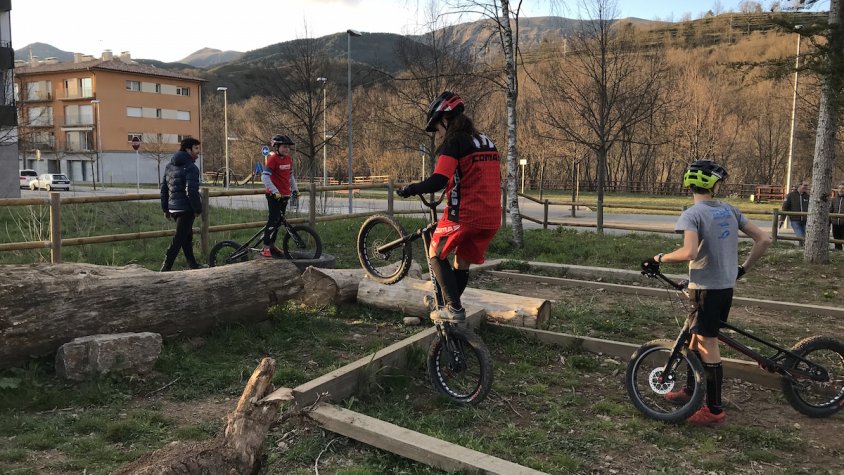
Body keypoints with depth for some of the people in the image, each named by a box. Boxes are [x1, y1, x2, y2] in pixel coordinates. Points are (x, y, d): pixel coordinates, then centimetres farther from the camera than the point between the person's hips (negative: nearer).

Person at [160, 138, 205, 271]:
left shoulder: (169, 165, 14)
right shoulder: (191, 168, -14)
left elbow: (164, 188, 17)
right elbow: (191, 191, -21)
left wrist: (165, 208, 22)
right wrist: (198, 209, -11)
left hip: (173, 208, 9)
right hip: (186, 209, -9)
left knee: (187, 236, 21)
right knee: (178, 240, -6)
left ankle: (192, 264, 31)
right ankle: (166, 268, -7)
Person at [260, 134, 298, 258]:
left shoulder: (289, 159, 9)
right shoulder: (273, 159, -13)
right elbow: (265, 177, -19)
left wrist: (295, 189, 15)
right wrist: (275, 191, -24)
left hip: (285, 195, 7)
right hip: (274, 195, -7)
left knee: (279, 220, 12)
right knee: (273, 220, -10)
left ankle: (272, 245, 22)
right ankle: (265, 248, -6)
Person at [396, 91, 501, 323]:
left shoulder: (453, 143, -8)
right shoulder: (487, 142, 16)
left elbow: (437, 181, -19)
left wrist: (410, 189, -5)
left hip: (464, 214, -7)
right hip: (491, 217, 8)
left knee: (436, 254, 10)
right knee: (463, 263, 20)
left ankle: (454, 309, 3)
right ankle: (445, 301, 35)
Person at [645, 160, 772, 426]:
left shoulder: (692, 215, -15)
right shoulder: (730, 210, 6)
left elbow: (689, 252, -30)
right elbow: (764, 240, 6)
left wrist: (660, 258, -14)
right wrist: (743, 269, 16)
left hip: (705, 288, -7)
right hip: (726, 287, 7)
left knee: (707, 345, -1)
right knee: (697, 337, 20)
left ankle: (714, 410, 6)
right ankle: (690, 391, 33)